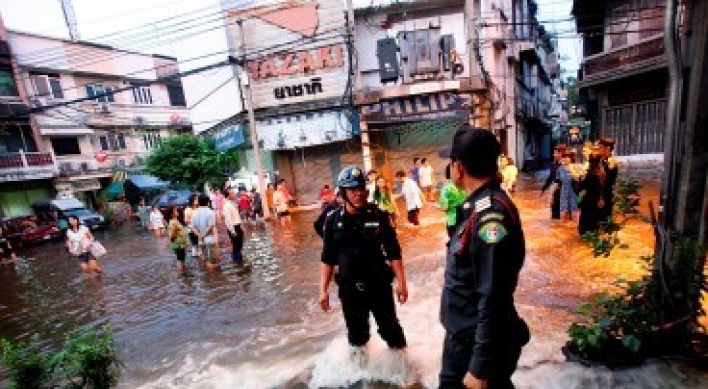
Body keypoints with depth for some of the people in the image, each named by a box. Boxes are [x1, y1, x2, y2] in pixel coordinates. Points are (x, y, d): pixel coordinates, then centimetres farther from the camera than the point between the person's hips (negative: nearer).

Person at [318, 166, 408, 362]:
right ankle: (358, 363, 44)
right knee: (357, 332, 19)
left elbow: (393, 251, -3)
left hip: (380, 284, -1)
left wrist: (401, 282, -3)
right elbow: (327, 258, 0)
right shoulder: (333, 219, -7)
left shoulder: (378, 215, -10)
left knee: (390, 327, 15)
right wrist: (323, 290, -1)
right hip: (349, 287, 1)